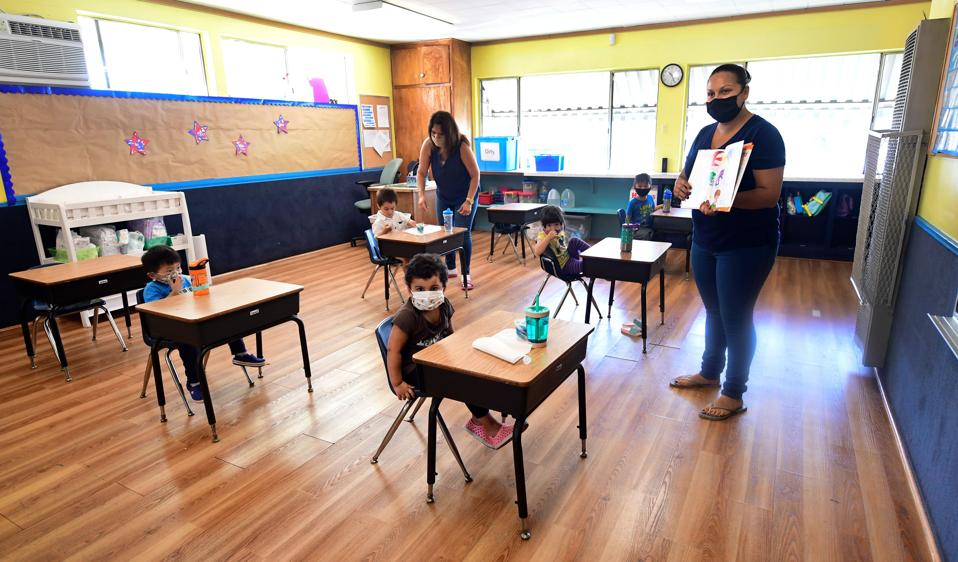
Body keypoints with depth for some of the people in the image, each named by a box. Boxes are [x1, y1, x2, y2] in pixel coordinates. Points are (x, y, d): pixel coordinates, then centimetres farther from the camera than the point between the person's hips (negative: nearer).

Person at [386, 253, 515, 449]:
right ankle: (485, 422, -1)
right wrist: (398, 384, -17)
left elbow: (450, 334, 12)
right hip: (415, 371, -8)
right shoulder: (407, 316, -25)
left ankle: (478, 420, 7)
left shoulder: (444, 305, -4)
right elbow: (393, 350, -21)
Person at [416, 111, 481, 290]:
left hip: (464, 196, -4)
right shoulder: (428, 144, -18)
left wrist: (469, 201, -28)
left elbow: (475, 175, -23)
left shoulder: (462, 146, -28)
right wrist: (421, 195, -27)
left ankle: (466, 274, 7)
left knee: (463, 234, -7)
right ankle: (451, 269, 28)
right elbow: (421, 172, -12)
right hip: (443, 196, 4)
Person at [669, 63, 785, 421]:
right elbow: (687, 174, 15)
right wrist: (680, 185, -9)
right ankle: (709, 372, 36)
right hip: (705, 240, 7)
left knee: (736, 317, 2)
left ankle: (734, 394, 17)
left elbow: (769, 194, -19)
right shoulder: (705, 134, 8)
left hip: (746, 245, -7)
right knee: (714, 311, 18)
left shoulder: (763, 134, -14)